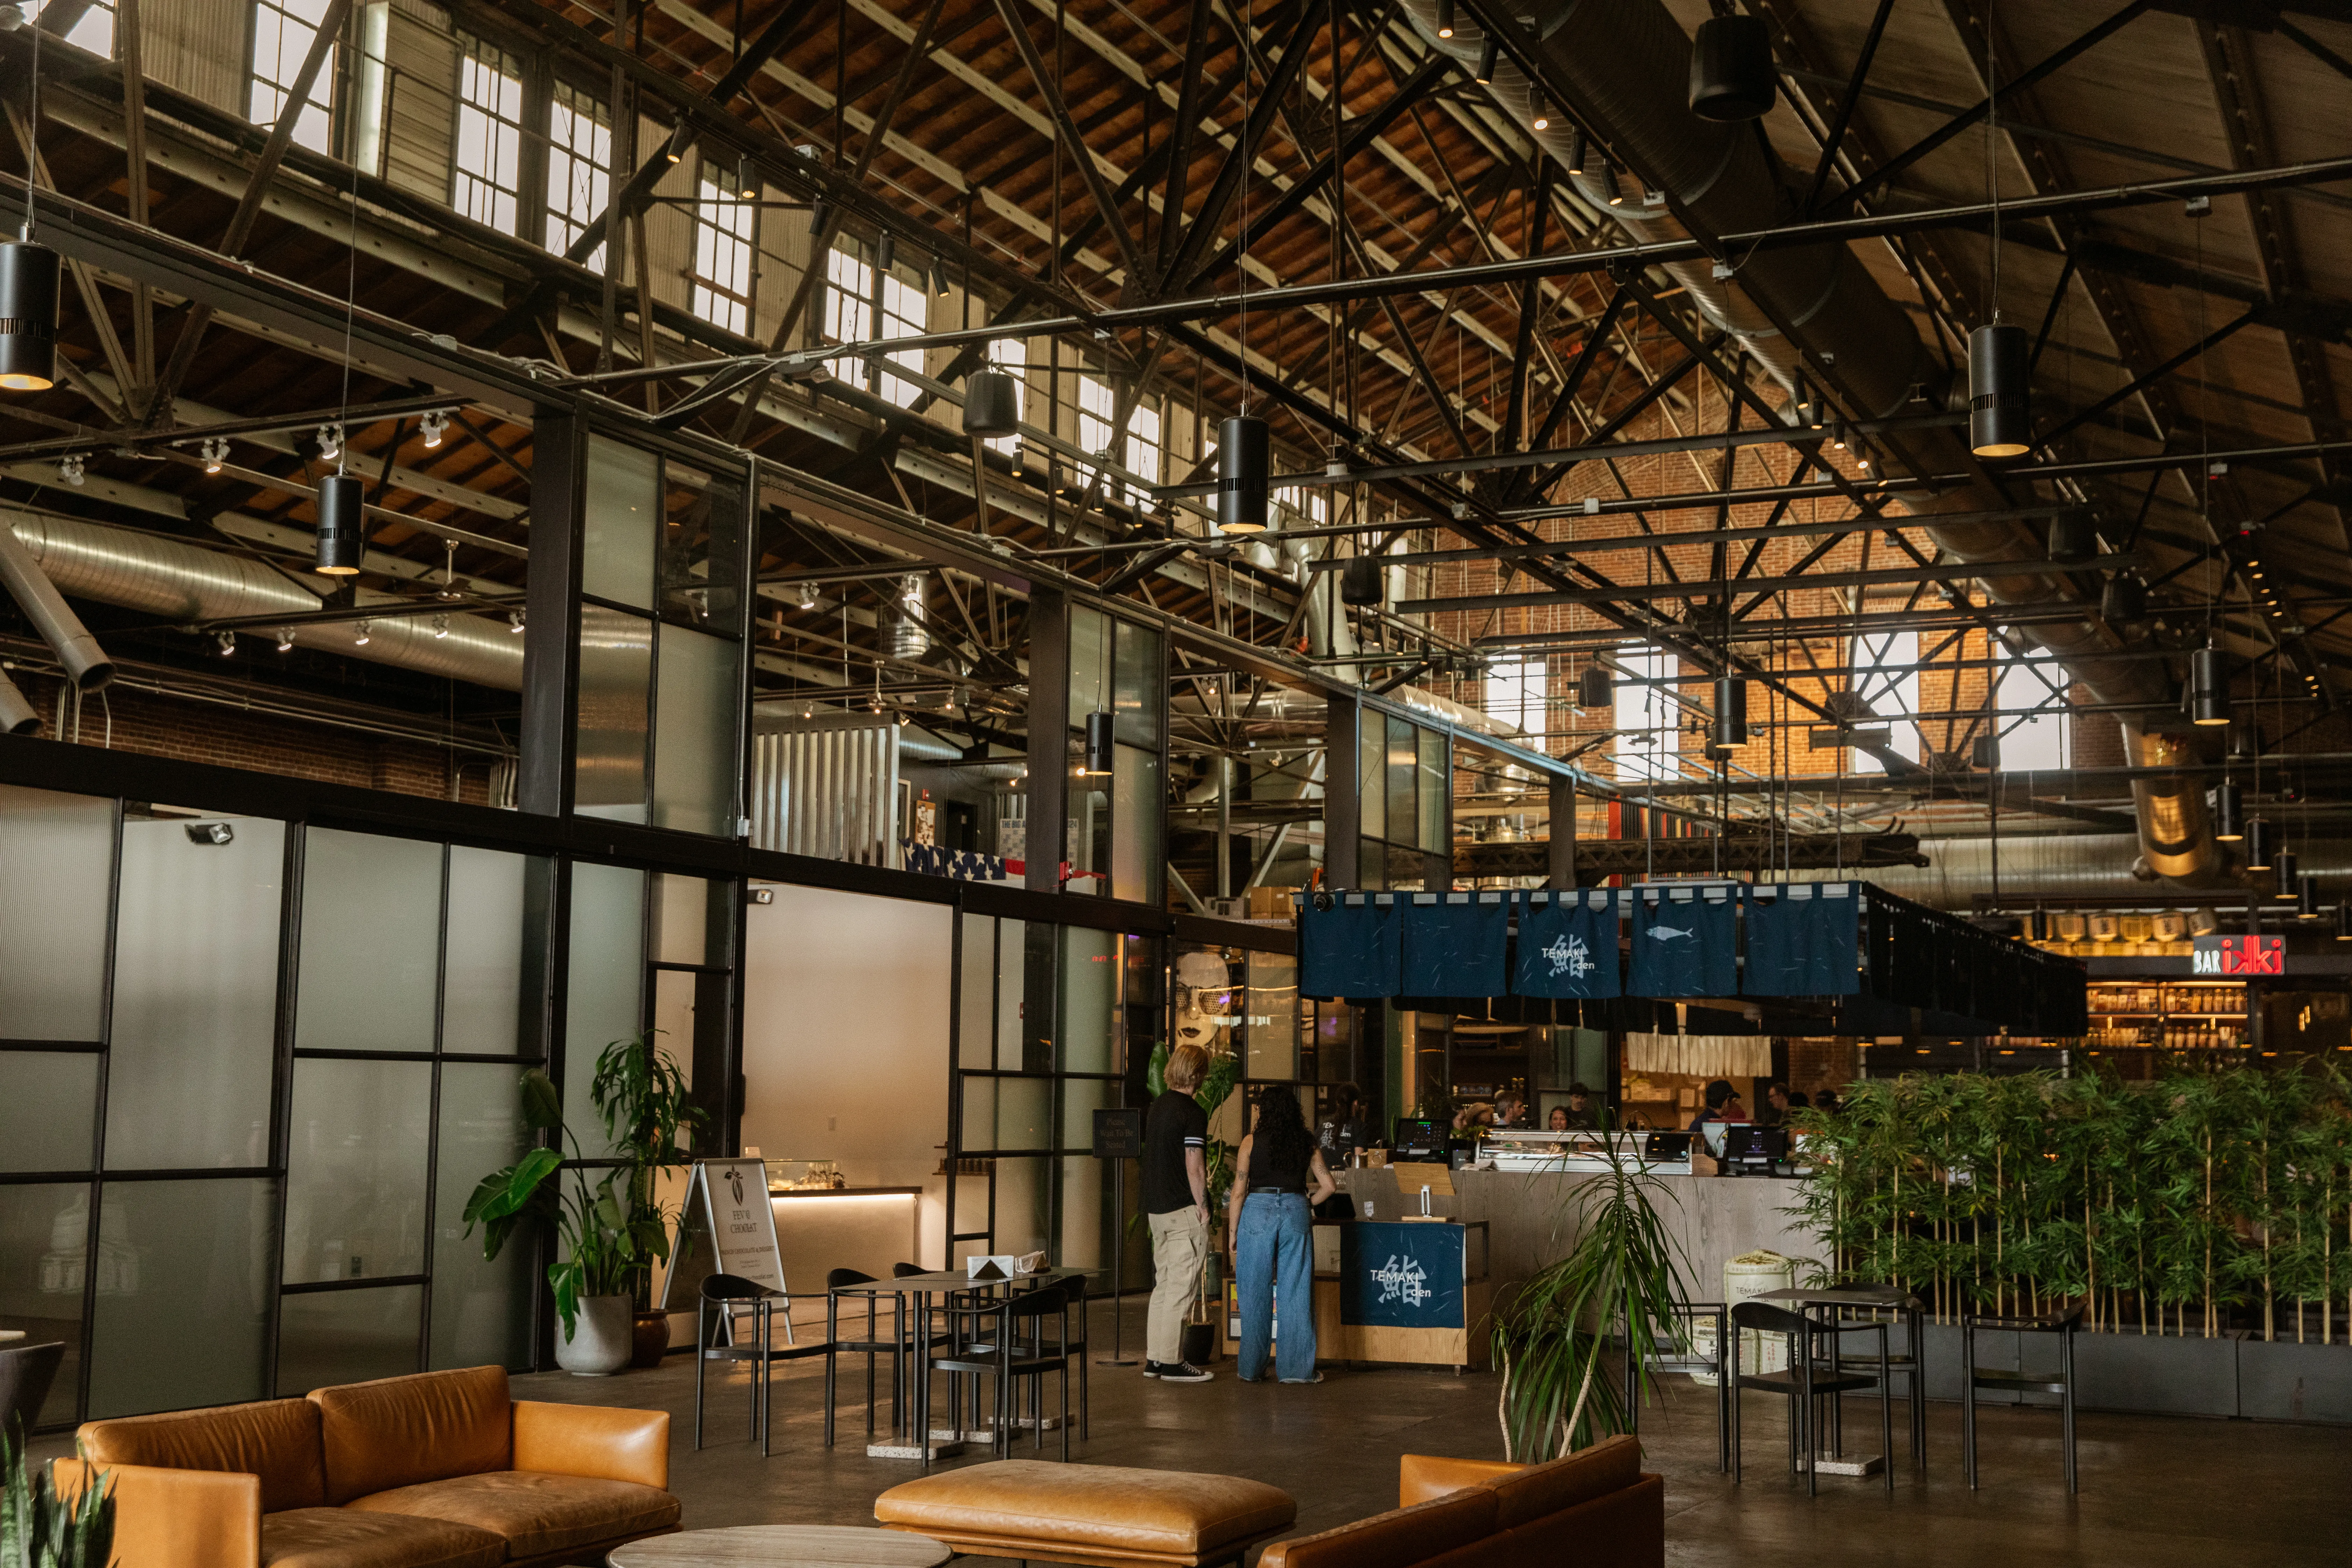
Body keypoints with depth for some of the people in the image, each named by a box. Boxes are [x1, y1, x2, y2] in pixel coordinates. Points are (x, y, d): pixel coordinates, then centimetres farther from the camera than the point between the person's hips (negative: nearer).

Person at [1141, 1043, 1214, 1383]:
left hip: (1157, 1208, 8)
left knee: (1163, 1284, 13)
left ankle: (1154, 1359, 16)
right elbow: (1194, 1167, -18)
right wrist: (1203, 1207, -9)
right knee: (1181, 1286, -4)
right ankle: (1172, 1363, -2)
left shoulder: (1157, 1106, 12)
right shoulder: (1192, 1112, -14)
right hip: (1185, 1209, -8)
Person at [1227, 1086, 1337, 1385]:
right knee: (1296, 1290, 5)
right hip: (1295, 1211, 2)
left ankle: (1252, 1368, 10)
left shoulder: (1252, 1142, -1)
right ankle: (1296, 1368, 6)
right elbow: (1329, 1186, 3)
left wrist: (1232, 1230, 3)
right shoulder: (1306, 1144, 6)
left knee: (1255, 1293, 6)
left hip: (1258, 1212, -2)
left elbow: (1239, 1191, -3)